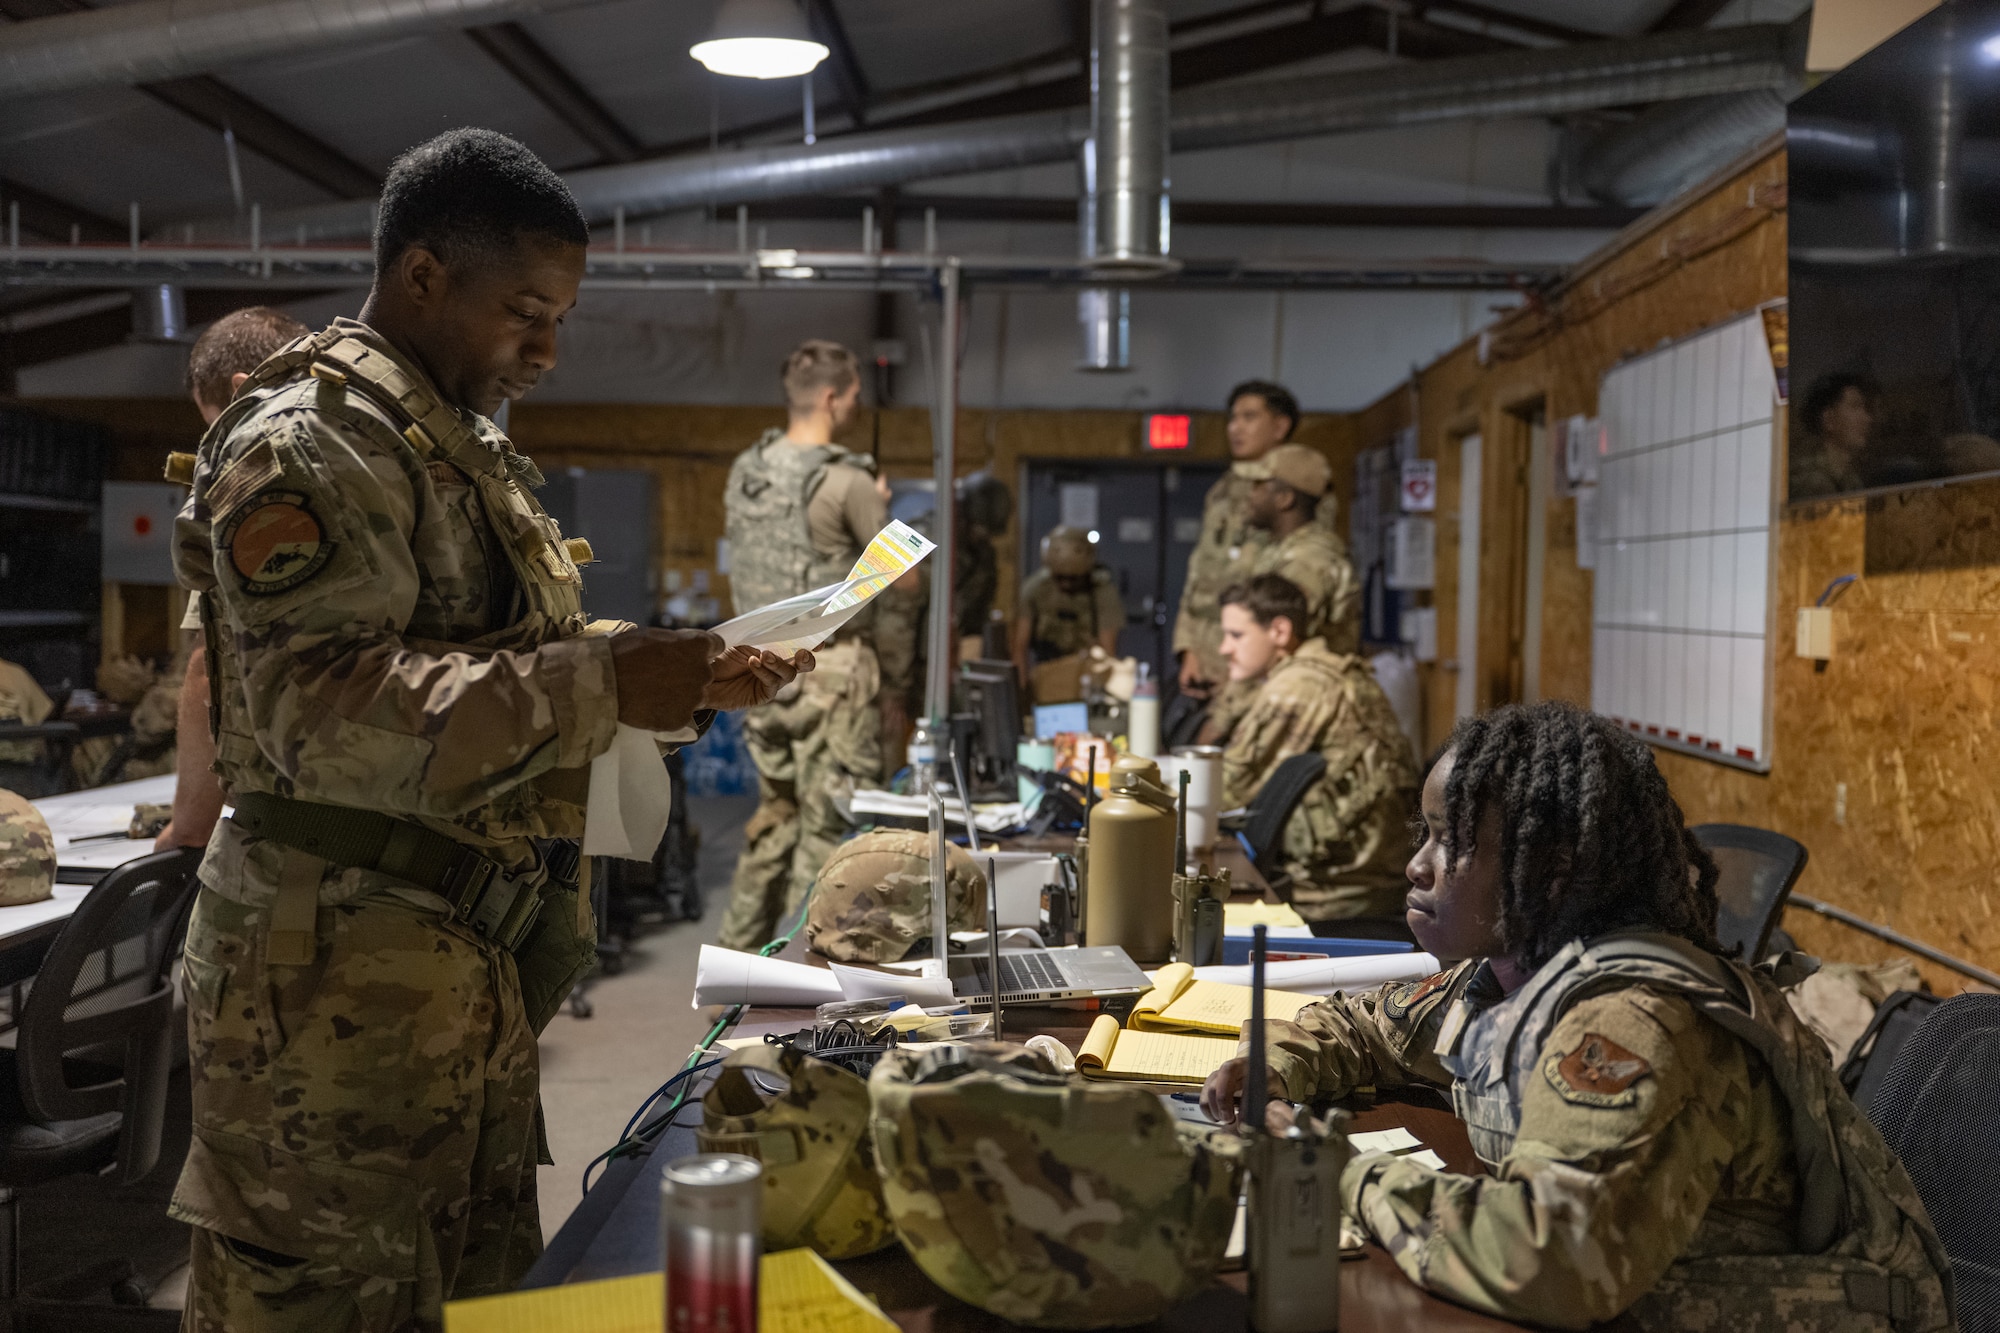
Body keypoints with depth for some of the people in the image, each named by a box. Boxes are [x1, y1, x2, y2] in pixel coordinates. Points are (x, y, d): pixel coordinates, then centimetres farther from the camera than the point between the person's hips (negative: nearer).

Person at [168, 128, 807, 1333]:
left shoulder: (468, 449, 17)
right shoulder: (311, 439, -13)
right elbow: (319, 711, -25)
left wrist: (690, 683, 6)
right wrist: (602, 685, -29)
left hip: (469, 974, 9)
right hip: (342, 984, -9)